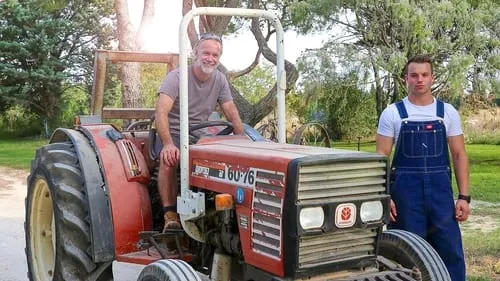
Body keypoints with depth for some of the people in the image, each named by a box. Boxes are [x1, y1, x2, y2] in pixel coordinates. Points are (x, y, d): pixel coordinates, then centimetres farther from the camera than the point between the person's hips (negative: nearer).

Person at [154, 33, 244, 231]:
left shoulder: (220, 80, 4)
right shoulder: (176, 77, -13)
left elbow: (232, 115, 5)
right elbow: (161, 113, -25)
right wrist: (168, 144, -39)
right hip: (172, 133, -4)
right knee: (170, 159, -36)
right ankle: (170, 213, -25)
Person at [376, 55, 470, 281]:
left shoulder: (447, 112, 6)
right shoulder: (392, 113, 0)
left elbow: (459, 155, 6)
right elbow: (381, 157, -1)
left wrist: (464, 196, -1)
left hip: (440, 189, 2)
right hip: (405, 189, -1)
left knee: (450, 251, 5)